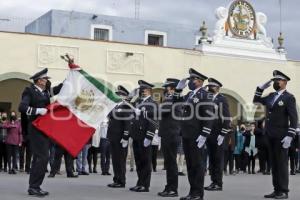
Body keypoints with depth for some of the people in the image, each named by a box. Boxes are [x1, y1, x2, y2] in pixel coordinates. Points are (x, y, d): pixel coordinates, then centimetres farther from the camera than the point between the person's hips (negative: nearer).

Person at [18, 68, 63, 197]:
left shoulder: (45, 92, 14)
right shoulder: (30, 91, -8)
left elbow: (58, 89, 23)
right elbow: (22, 107, -19)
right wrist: (38, 110, -22)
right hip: (36, 128, -9)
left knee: (39, 157, 11)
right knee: (43, 157, -14)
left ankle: (33, 187, 17)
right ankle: (34, 187, -9)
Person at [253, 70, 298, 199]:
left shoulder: (289, 98, -5)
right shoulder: (270, 96, 14)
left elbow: (294, 118, -10)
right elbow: (256, 101, 24)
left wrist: (290, 136, -18)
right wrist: (261, 88, 11)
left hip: (281, 136, -7)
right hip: (270, 135, 7)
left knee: (281, 163, -3)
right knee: (274, 163, 9)